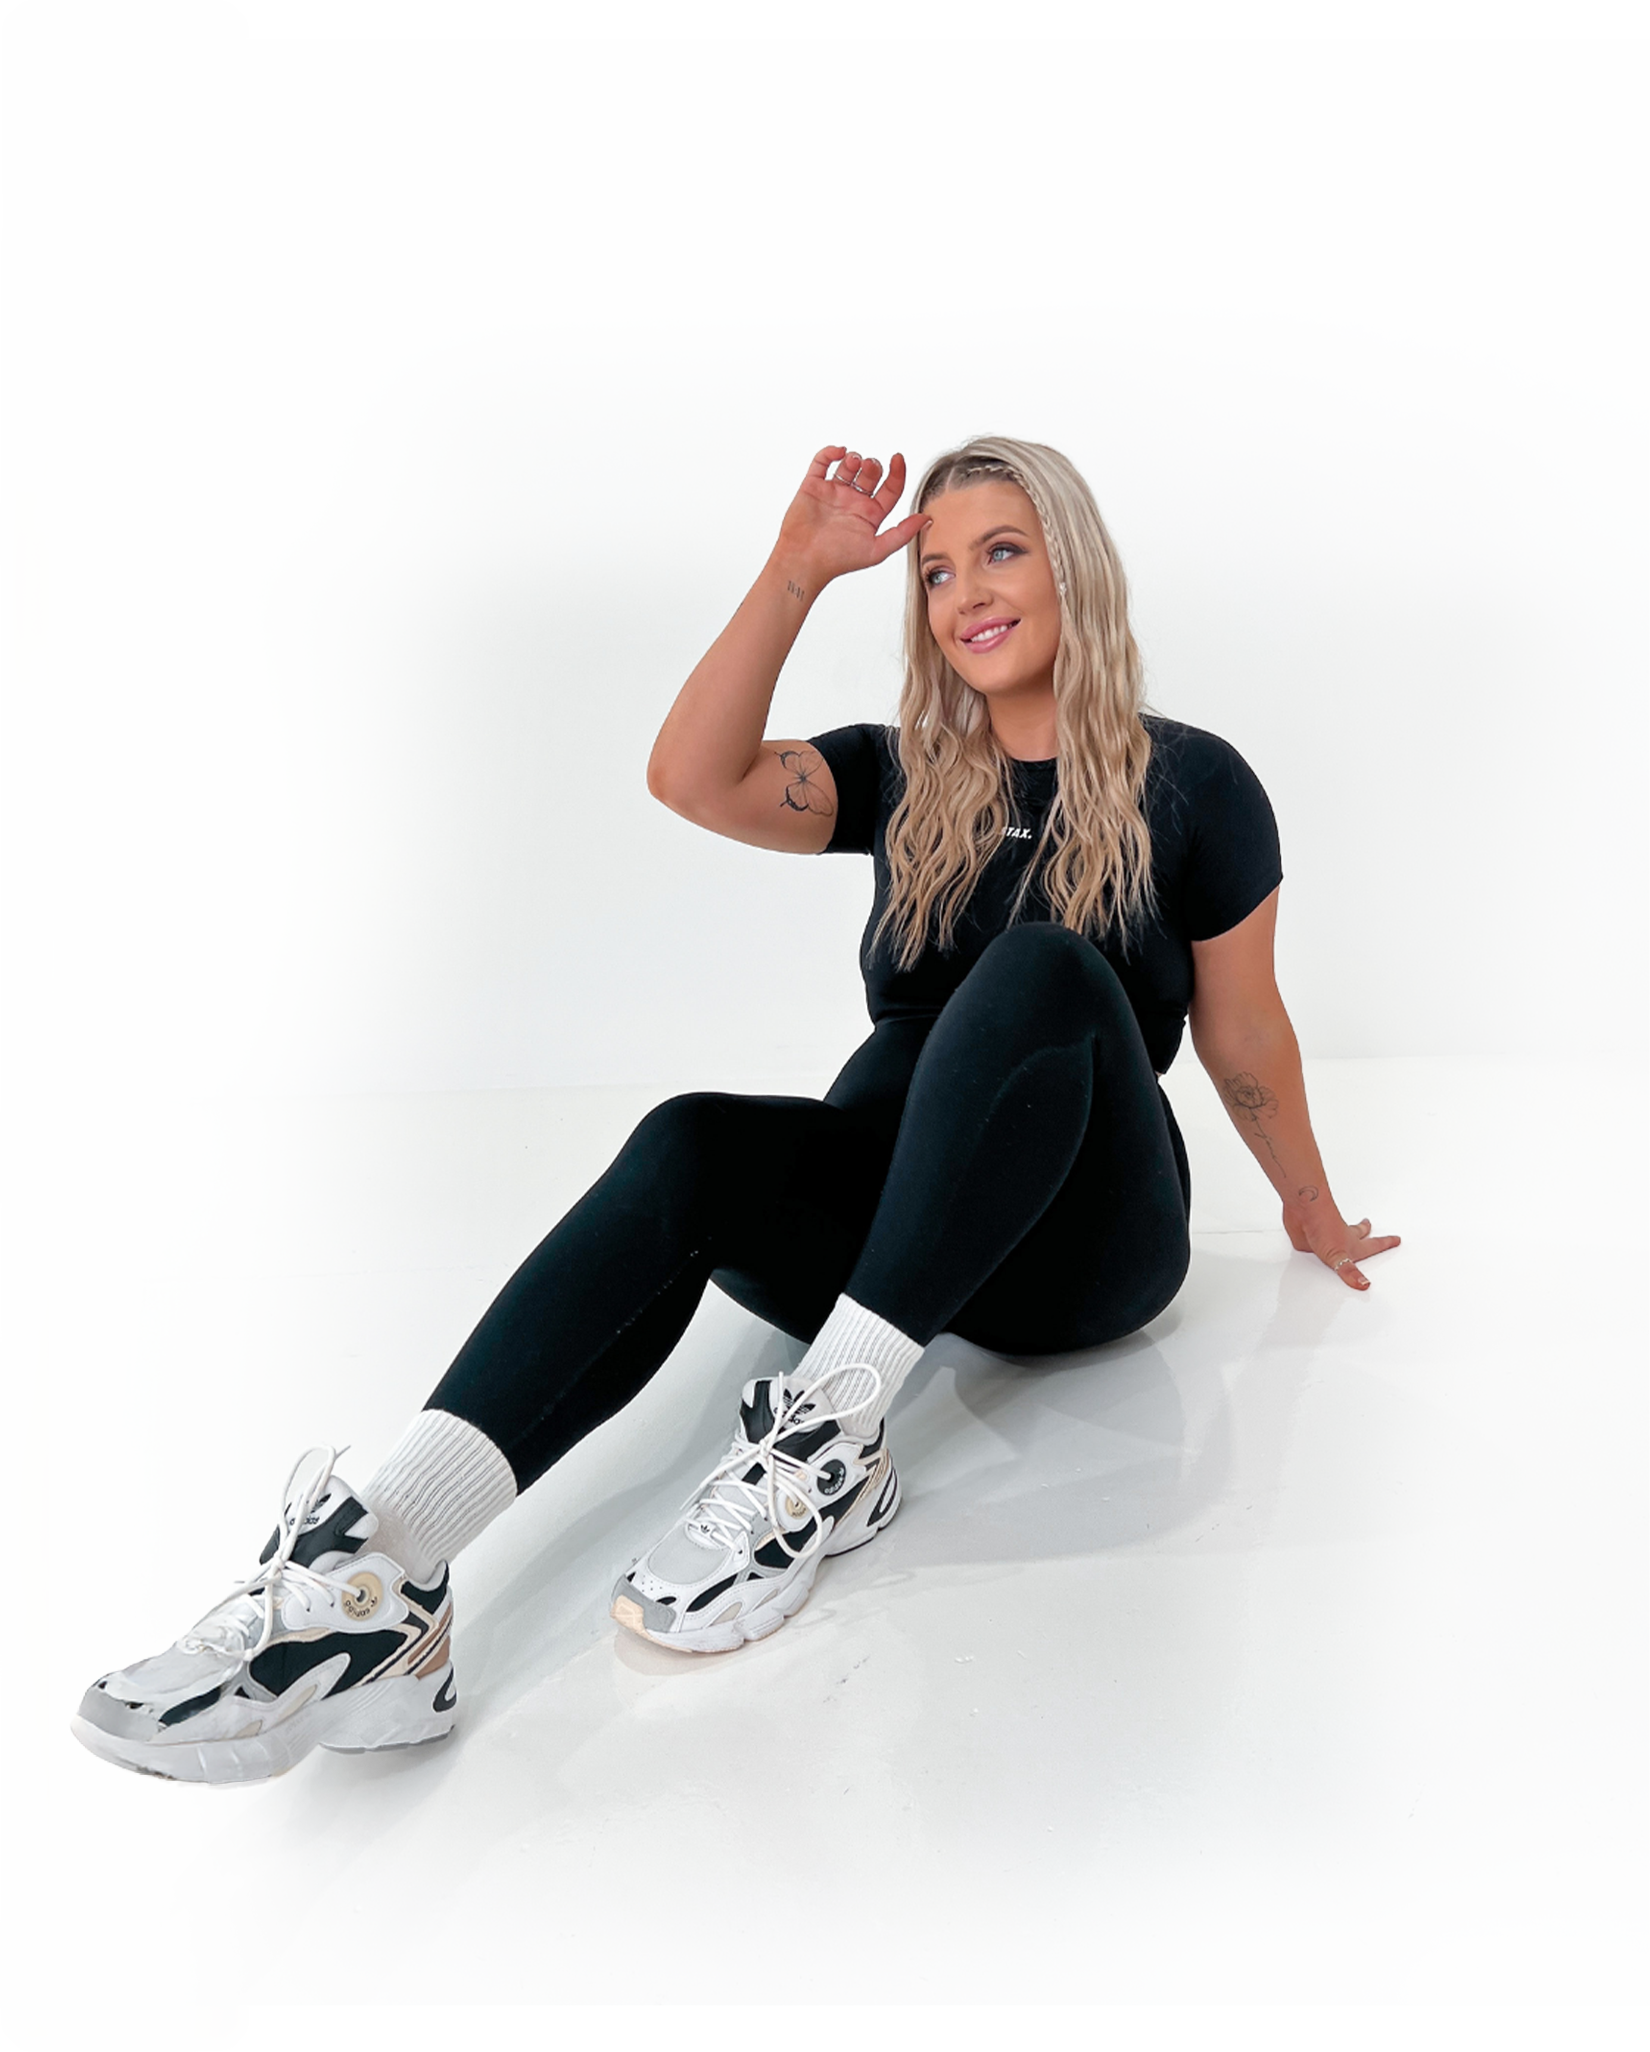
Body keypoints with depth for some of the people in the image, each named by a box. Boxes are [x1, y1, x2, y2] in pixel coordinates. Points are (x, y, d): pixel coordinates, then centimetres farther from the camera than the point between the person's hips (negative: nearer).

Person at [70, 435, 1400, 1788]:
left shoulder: (1190, 785, 5)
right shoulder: (905, 778, 13)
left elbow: (1244, 1033, 12)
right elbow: (696, 778, -3)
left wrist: (1314, 1215, 20)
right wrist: (797, 571, -6)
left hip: (1080, 1233, -2)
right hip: (885, 1202, 3)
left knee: (1044, 966, -32)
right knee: (690, 1142, -30)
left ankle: (831, 1431, -39)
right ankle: (377, 1576, -46)